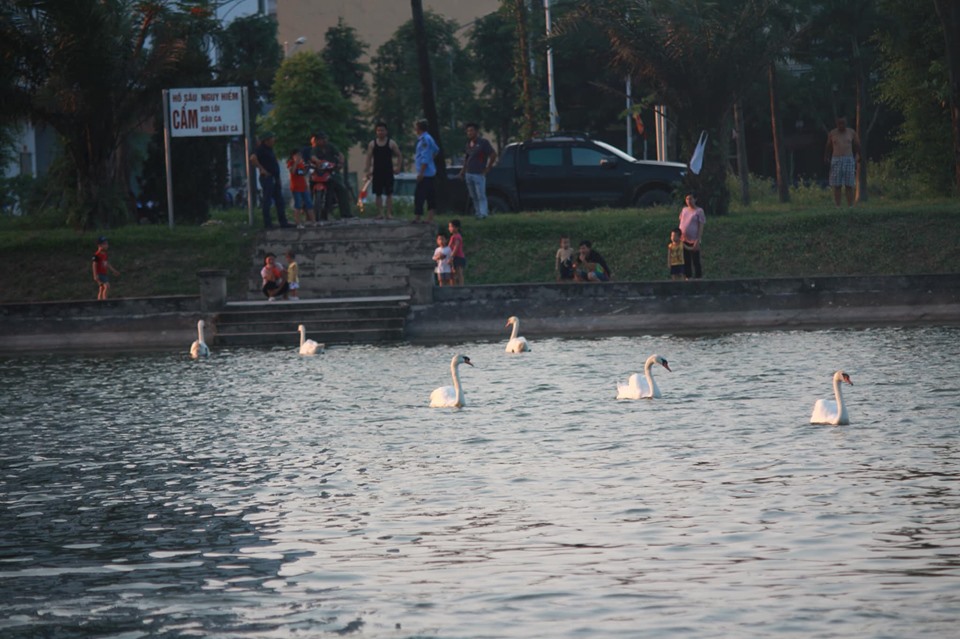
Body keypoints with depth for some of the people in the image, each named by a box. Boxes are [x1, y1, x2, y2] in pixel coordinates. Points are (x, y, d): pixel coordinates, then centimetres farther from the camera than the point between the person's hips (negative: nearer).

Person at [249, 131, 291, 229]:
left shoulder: (269, 149, 17)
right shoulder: (261, 149, -11)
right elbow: (252, 159, -27)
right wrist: (262, 169, -23)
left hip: (275, 178, 10)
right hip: (267, 178, -10)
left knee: (279, 201, 10)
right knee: (267, 201, -5)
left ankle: (283, 222, 13)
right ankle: (267, 223, -2)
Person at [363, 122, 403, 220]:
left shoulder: (391, 143, 2)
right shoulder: (372, 144, 6)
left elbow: (399, 156, 5)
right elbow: (369, 158, 5)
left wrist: (398, 167, -4)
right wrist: (367, 170, -2)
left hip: (388, 172, -2)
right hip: (377, 173, 2)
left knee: (389, 194, -4)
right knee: (378, 194, 2)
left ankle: (389, 213, -3)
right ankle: (380, 213, 6)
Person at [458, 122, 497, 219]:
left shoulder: (483, 142, -8)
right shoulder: (468, 143, 13)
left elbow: (493, 155, -9)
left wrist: (487, 168, -9)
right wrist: (463, 170, 14)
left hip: (479, 174, -7)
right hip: (468, 174, 7)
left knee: (481, 196, -10)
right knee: (474, 197, 9)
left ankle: (483, 213, -11)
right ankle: (478, 213, 14)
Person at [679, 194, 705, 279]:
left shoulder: (699, 211, -5)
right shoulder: (684, 210, 11)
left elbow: (701, 226, -8)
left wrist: (698, 240, -15)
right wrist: (679, 236, 9)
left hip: (693, 240, -5)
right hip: (684, 240, 5)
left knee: (696, 261, 0)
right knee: (686, 260, 7)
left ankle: (698, 278, 5)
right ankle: (687, 277, 14)